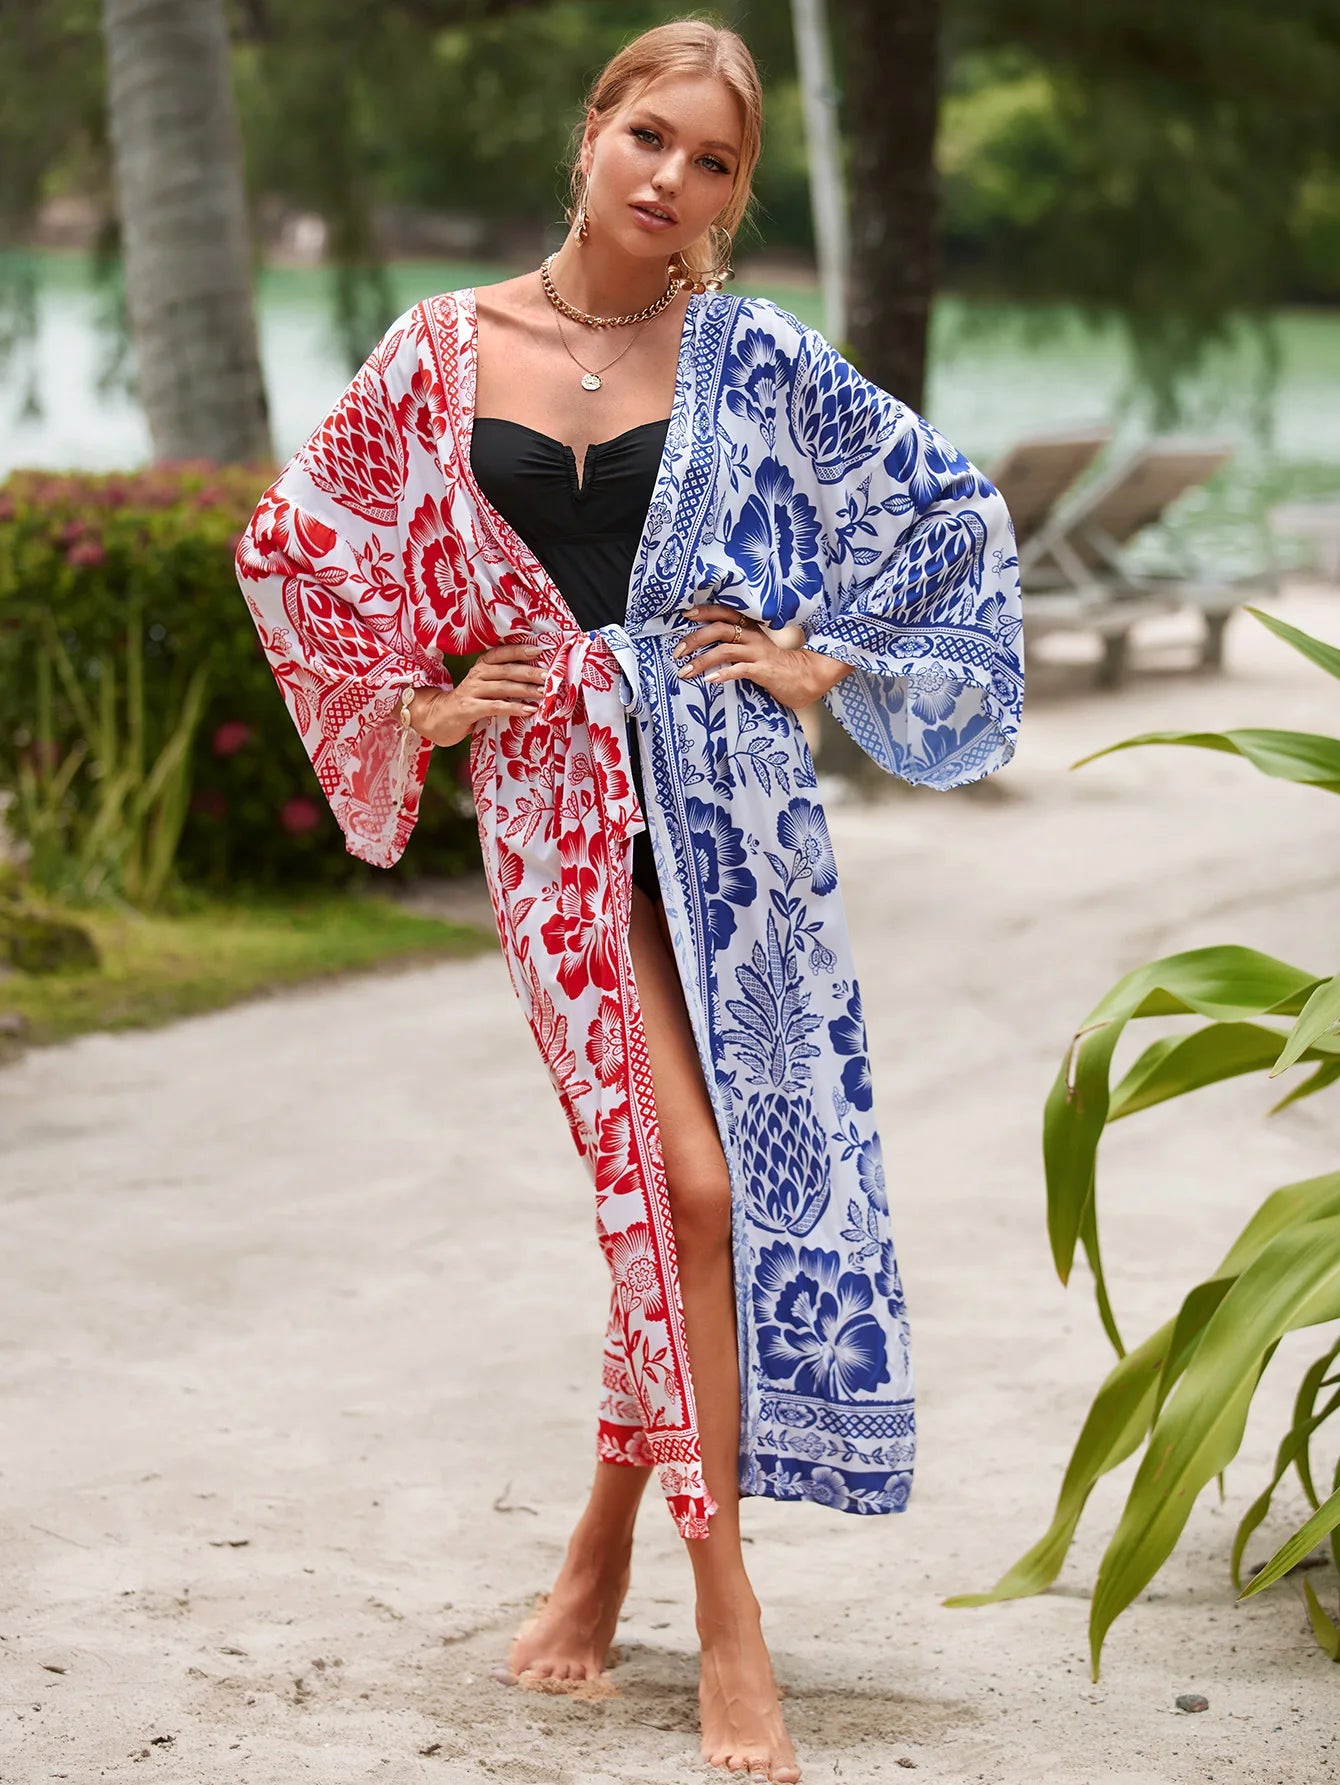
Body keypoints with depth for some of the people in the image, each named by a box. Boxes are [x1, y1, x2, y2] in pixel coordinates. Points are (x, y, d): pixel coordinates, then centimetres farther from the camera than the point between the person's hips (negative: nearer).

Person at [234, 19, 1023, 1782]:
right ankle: (724, 1616, 0)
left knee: (683, 1186, 0)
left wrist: (824, 656, 4)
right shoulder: (445, 351, 4)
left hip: (725, 801, 1)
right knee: (681, 1184, -9)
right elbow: (292, 541, 14)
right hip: (552, 808, -1)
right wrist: (417, 703, 7)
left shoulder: (750, 359, 3)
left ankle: (610, 1532, 20)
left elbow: (950, 505, 11)